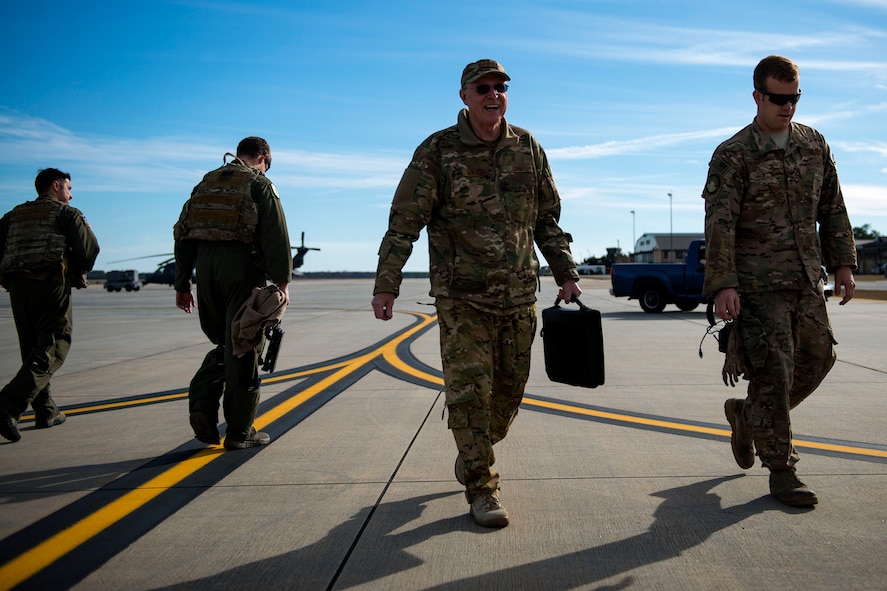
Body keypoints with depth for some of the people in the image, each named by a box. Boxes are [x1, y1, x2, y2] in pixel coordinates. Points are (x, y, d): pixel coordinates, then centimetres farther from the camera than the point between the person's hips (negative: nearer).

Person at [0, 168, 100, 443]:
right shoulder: (68, 213, 5)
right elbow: (89, 248, -8)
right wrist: (78, 274, 9)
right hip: (51, 285, -6)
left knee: (32, 350, 14)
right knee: (51, 350, -7)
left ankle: (47, 412, 14)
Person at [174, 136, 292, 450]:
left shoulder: (206, 183, 20)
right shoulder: (258, 184, 2)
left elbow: (183, 234, 17)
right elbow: (276, 236, -9)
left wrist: (182, 284, 19)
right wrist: (282, 281, -10)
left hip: (205, 265, 6)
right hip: (241, 265, -5)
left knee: (225, 342, 19)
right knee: (242, 347, 0)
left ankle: (202, 401, -1)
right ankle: (239, 430, 5)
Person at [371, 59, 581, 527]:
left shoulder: (527, 148, 6)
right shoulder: (437, 151, -5)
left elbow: (548, 219, 14)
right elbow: (405, 221, -6)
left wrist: (566, 274, 10)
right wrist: (386, 285, -11)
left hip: (519, 295, 4)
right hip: (461, 297, -4)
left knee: (509, 389, 12)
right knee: (469, 391, -3)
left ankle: (472, 458, 36)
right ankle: (481, 488, 12)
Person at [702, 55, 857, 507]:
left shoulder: (814, 144, 11)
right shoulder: (732, 155, -7)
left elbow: (832, 209, 17)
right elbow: (719, 224, -13)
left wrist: (842, 263, 11)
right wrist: (722, 285, -21)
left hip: (807, 281, 6)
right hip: (758, 284, -6)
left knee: (818, 358, 9)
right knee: (773, 370, -6)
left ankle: (746, 414, 32)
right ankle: (781, 471, 6)